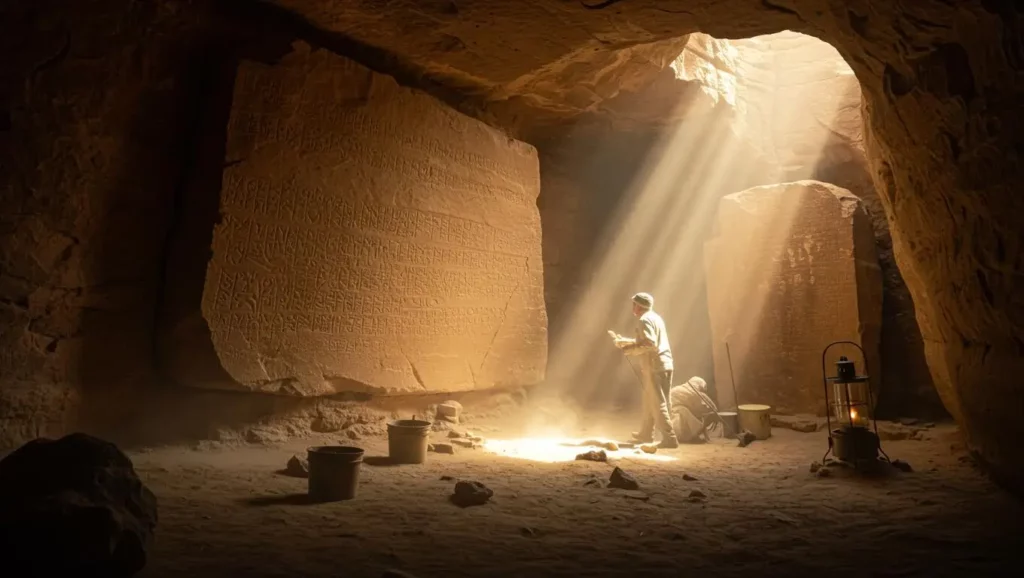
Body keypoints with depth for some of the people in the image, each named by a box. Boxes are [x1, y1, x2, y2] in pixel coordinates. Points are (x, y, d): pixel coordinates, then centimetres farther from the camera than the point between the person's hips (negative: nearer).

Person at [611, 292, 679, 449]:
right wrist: (624, 340, 23)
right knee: (650, 401, 19)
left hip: (655, 366, -10)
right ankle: (646, 434, 30)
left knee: (658, 404, -6)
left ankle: (670, 439, -6)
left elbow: (650, 344, -22)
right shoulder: (654, 317, 18)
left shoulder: (644, 320, -12)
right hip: (663, 364, 10)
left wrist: (630, 350, -13)